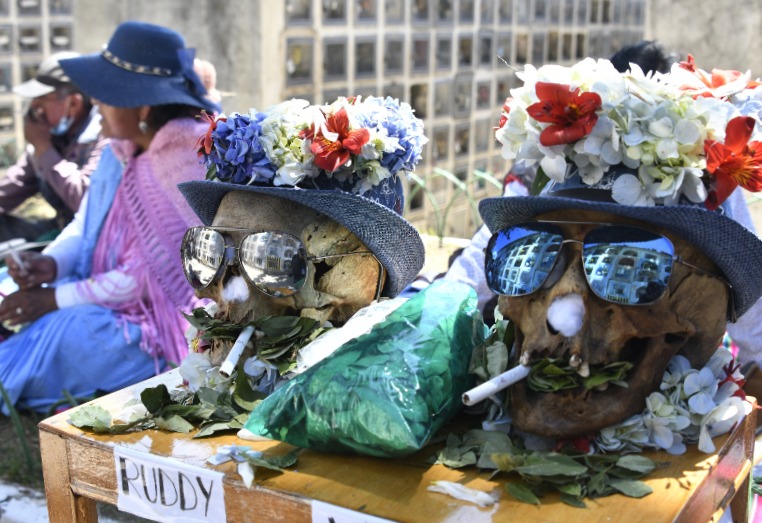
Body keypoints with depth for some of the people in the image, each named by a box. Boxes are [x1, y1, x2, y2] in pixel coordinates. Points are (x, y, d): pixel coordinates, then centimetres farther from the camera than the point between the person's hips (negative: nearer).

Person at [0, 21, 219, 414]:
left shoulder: (185, 163, -23)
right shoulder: (122, 150, 2)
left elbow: (149, 276, -22)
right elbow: (85, 225, 12)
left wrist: (55, 299, -17)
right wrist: (50, 264, -10)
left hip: (169, 323, -8)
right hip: (112, 300, 8)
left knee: (57, 333, -25)